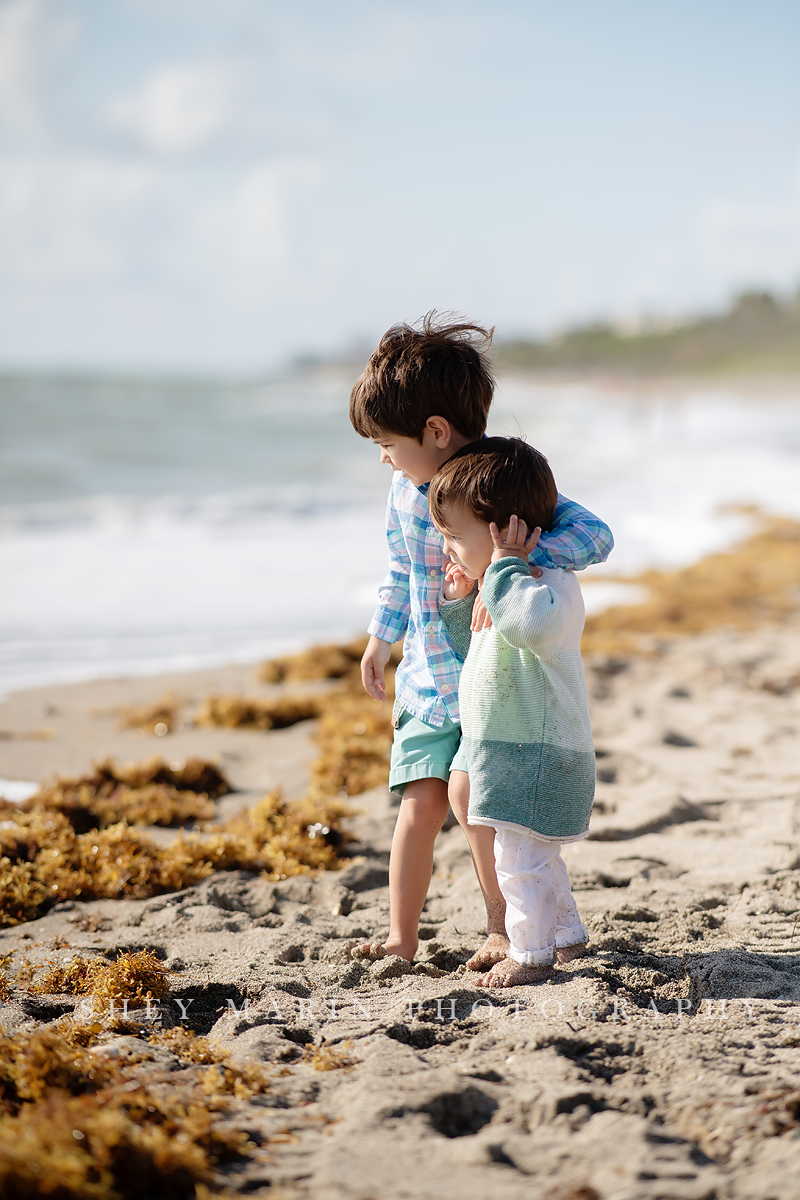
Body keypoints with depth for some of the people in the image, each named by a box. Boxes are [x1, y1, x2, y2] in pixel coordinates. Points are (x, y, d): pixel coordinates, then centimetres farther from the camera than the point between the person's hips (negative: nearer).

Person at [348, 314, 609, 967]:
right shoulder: (405, 488, 1)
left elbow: (595, 535, -31)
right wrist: (382, 636, 25)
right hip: (427, 679, 5)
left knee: (467, 789, -17)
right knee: (419, 804, 0)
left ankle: (504, 924, 0)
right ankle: (401, 937, 10)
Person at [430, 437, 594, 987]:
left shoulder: (551, 581, -19)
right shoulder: (499, 588, 13)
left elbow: (530, 623, -42)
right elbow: (466, 647, 25)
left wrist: (504, 568, -29)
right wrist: (458, 598, 9)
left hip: (538, 754, -10)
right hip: (512, 750, 11)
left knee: (521, 857, -5)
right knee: (534, 856, 22)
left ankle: (531, 952, 7)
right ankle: (567, 935, 37)